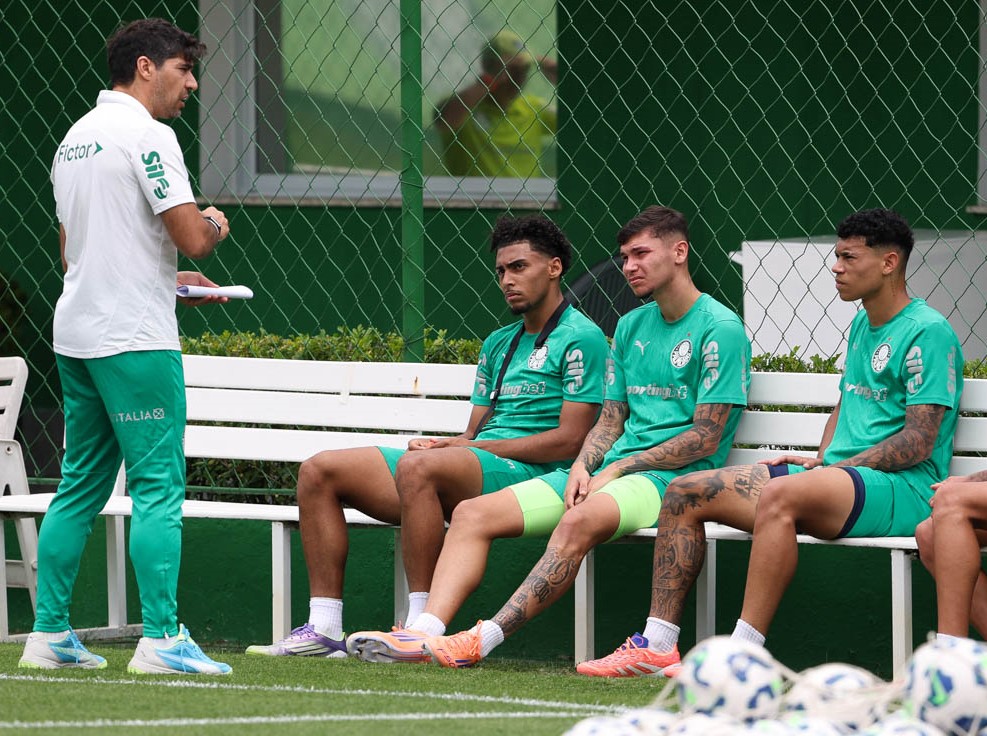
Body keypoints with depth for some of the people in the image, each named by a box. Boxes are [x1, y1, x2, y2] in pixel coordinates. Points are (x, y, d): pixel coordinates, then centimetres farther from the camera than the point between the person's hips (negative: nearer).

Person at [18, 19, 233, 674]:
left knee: (81, 487, 12)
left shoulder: (76, 137, 17)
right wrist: (215, 225, 6)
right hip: (135, 338, -9)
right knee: (159, 489, -7)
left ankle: (50, 633, 10)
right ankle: (161, 639, -11)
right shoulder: (147, 135, -11)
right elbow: (191, 238, -18)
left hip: (77, 336, 9)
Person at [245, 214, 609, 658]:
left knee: (417, 466, -39)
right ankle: (325, 628, -11)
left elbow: (569, 439, -11)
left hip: (526, 473, -9)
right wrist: (442, 443, -3)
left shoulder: (581, 338, -2)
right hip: (478, 467, 9)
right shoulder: (498, 343, 25)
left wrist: (476, 445, -12)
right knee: (319, 471, -2)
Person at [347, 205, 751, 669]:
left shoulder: (720, 329, -4)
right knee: (473, 514, -10)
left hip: (672, 476, -8)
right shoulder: (631, 326, 21)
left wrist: (618, 469, -11)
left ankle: (483, 640, -45)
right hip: (606, 472, 8)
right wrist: (582, 467, -2)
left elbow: (706, 439, -10)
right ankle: (426, 633, -28)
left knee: (578, 522, -39)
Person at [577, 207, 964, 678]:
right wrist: (821, 460, 7)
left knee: (780, 494, -39)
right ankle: (657, 646, -7)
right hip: (841, 476, 10)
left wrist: (834, 469, -16)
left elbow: (919, 441, -14)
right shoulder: (862, 326, 22)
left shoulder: (928, 333, -8)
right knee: (686, 493, -2)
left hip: (902, 490, -10)